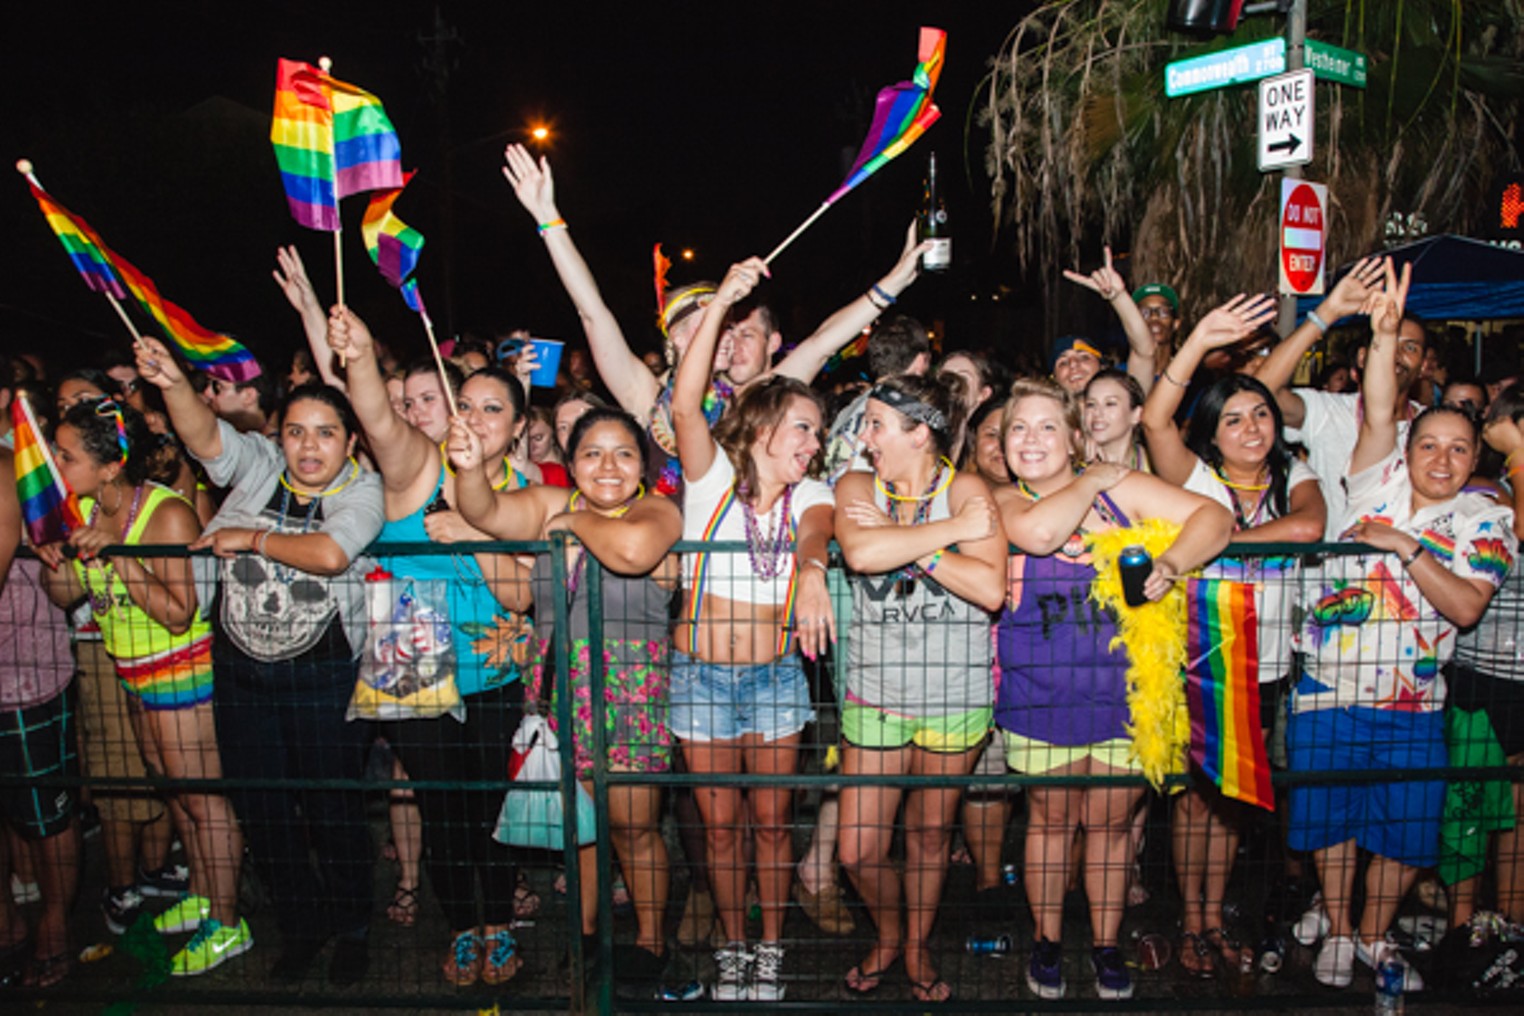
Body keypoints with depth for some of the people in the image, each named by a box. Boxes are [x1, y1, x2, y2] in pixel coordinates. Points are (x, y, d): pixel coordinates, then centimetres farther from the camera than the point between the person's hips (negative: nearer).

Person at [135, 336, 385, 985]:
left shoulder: (362, 489, -9)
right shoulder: (258, 467, 3)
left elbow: (330, 554, -26)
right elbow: (205, 436, -13)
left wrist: (249, 538, -14)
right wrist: (173, 385, -31)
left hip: (322, 673, -4)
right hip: (240, 670, 4)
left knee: (332, 805, 6)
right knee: (259, 806, 14)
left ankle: (352, 929, 29)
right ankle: (299, 925, 35)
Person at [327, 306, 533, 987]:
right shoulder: (418, 466, -8)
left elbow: (522, 596, -10)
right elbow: (381, 423, -31)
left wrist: (477, 536, -24)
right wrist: (360, 359, -51)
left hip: (494, 679, 1)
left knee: (492, 806, 9)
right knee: (440, 809, 10)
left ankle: (499, 928, 32)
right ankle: (461, 930, 33)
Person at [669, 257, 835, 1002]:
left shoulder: (810, 495, 0)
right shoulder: (713, 477, -6)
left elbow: (813, 536, -23)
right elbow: (684, 406, -22)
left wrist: (811, 573, -48)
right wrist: (721, 302, -28)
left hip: (776, 675, 1)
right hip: (701, 672, -1)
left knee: (771, 820, 10)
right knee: (720, 823, 11)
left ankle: (770, 948, 30)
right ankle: (732, 947, 31)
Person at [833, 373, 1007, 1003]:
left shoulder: (965, 490, -7)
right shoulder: (857, 487, -2)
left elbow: (990, 589, -22)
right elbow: (860, 552, -25)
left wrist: (906, 544, -22)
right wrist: (951, 531, -21)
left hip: (955, 697, -1)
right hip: (874, 694, 1)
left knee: (930, 836, 16)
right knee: (858, 851, 4)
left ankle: (918, 949, 41)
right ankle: (888, 934, 36)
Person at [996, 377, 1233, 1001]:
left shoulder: (1124, 488, 2)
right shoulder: (1001, 502, -3)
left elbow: (1214, 517, -4)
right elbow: (1038, 532, -27)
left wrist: (1171, 564, -23)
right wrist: (1091, 481, -11)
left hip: (1123, 693, 1)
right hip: (1042, 696, -1)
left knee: (1112, 821, 14)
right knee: (1050, 819, 13)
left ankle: (1106, 945, 34)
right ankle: (1047, 942, 35)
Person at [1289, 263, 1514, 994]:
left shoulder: (1487, 520, 1)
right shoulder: (1380, 481, 1)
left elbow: (1467, 607, -13)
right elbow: (1376, 414, -17)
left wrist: (1406, 548, -21)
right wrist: (1382, 331, -27)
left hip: (1413, 698, 1)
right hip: (1328, 686, -1)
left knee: (1408, 826, 9)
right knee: (1329, 812, 10)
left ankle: (1373, 934, 33)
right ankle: (1335, 927, 33)